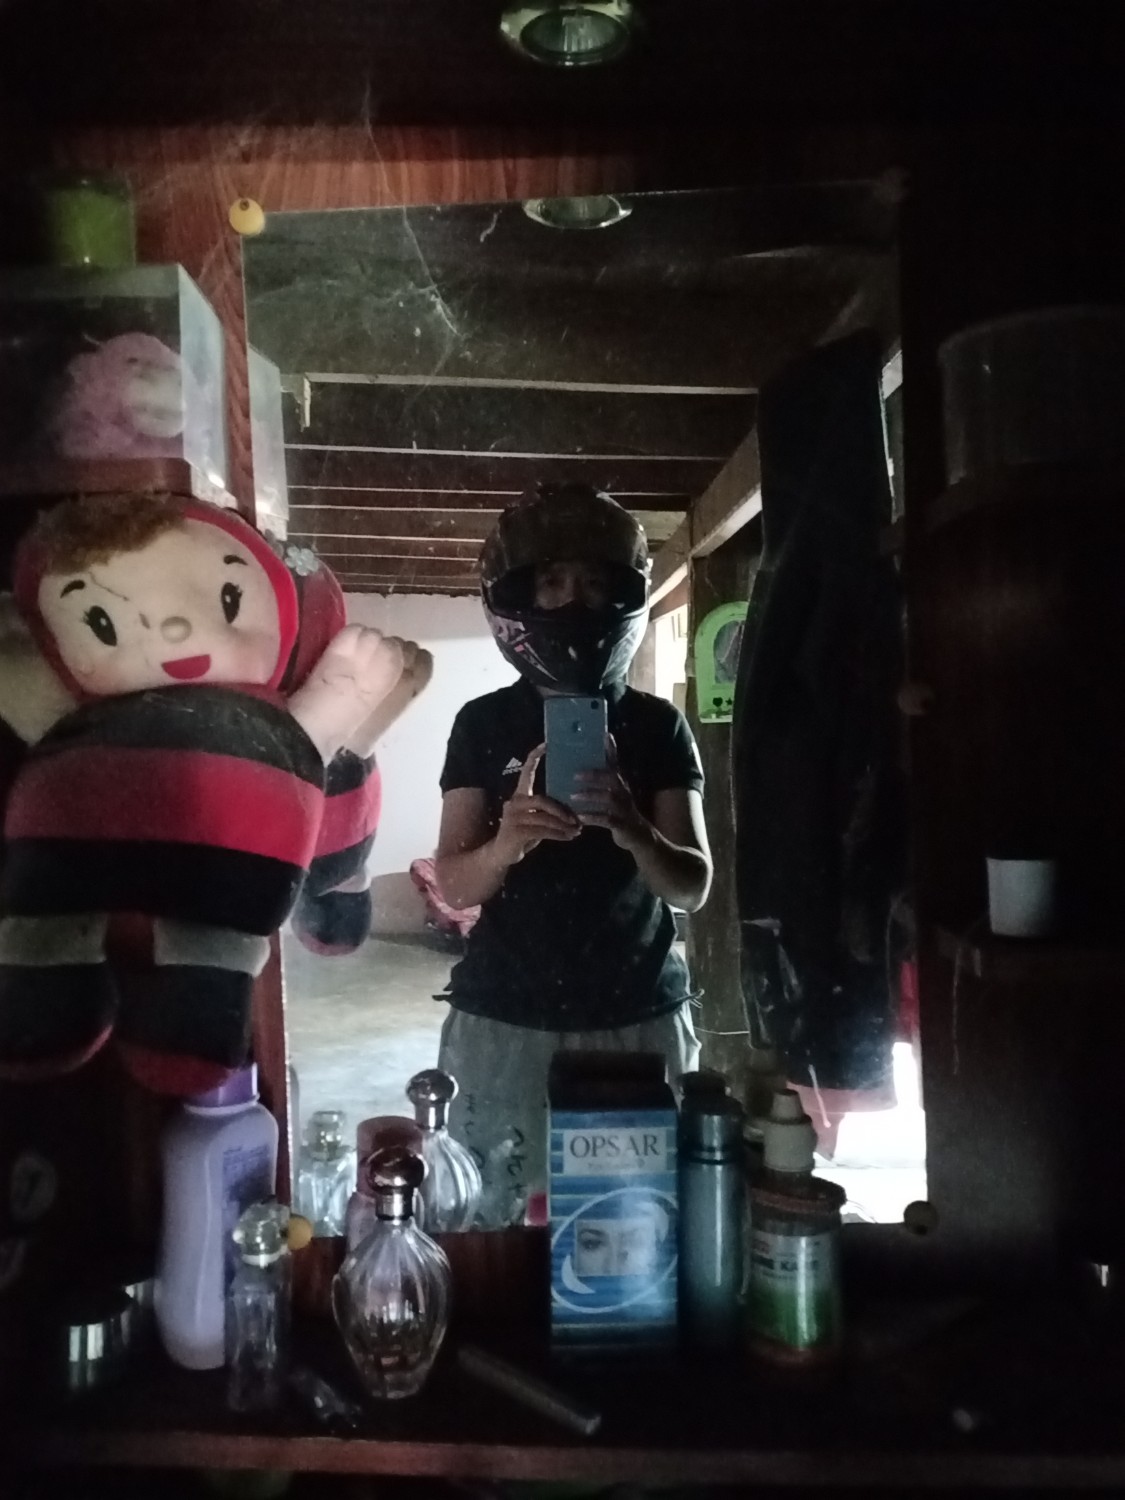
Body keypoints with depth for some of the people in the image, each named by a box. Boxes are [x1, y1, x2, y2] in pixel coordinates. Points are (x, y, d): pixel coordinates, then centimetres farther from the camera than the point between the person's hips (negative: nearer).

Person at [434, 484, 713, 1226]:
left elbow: (694, 886, -3)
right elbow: (454, 884, -2)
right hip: (504, 1020, 0)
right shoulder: (483, 723, 1)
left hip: (639, 1017, 0)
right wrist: (506, 844, -24)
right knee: (488, 1223, 4)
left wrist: (632, 832, -24)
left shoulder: (658, 725, 1)